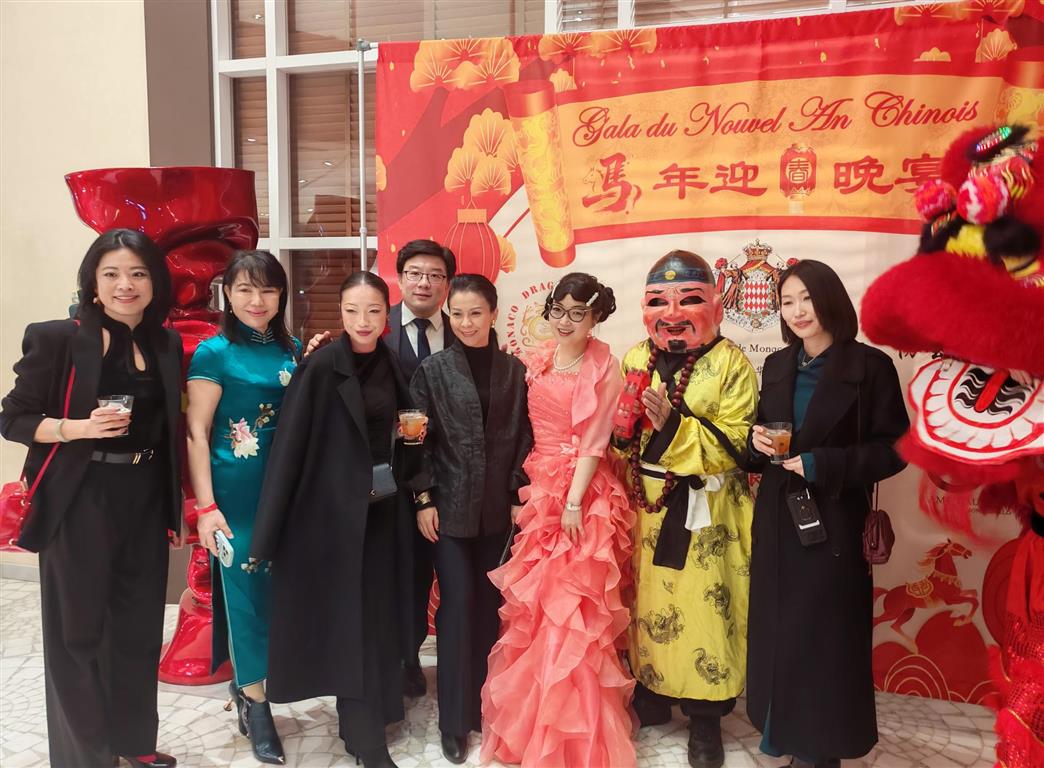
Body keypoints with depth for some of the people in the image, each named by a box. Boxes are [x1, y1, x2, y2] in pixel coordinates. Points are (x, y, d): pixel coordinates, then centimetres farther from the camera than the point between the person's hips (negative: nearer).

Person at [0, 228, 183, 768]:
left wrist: (176, 509, 9)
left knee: (139, 626, 14)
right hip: (80, 505, -4)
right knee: (79, 630, 5)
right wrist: (79, 427, -23)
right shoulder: (57, 339, -9)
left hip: (146, 503, 5)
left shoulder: (166, 344, 5)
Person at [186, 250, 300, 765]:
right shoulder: (214, 353, -7)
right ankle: (254, 700, 20)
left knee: (279, 586, 11)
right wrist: (205, 506, -13)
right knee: (246, 588, 3)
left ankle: (248, 684, 34)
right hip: (237, 492, -4)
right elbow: (196, 433, -9)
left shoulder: (292, 351, 6)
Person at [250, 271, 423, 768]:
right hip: (332, 509, -6)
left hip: (378, 509, 6)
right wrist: (270, 531, -18)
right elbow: (289, 446, -16)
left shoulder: (390, 366, 4)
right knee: (349, 618, 1)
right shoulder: (321, 366, -14)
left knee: (373, 614, 14)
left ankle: (361, 718, 31)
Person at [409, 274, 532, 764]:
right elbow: (419, 440, -3)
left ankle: (486, 706, 25)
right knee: (457, 607, 0)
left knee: (490, 606, 9)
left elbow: (523, 438, 5)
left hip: (498, 508, 2)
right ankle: (454, 720, 13)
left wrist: (519, 495, 1)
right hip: (450, 507, -2)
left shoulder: (513, 371, 4)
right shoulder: (432, 371, -2)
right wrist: (423, 500, -7)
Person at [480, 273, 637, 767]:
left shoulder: (604, 368, -5)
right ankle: (530, 721, 28)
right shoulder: (536, 362, 9)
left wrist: (573, 502, -16)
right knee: (531, 603, 10)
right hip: (537, 489, 5)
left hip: (583, 496, -5)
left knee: (574, 606, -2)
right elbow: (523, 427, 10)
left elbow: (594, 443, -10)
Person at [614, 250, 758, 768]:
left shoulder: (731, 364, -7)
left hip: (704, 515, -4)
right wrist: (621, 425, -9)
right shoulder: (634, 360, 7)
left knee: (702, 609, 2)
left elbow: (733, 447, -15)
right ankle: (649, 699, 33)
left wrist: (672, 424, -25)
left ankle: (705, 719, 21)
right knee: (646, 601, 13)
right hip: (645, 507, 4)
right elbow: (616, 438, 13)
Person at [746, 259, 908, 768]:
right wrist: (757, 441, -7)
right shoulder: (777, 366, 7)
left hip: (833, 521, -5)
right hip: (777, 518, 5)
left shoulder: (870, 366, -10)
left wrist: (822, 465, -19)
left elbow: (894, 449, -11)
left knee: (824, 634, 4)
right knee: (778, 629, 10)